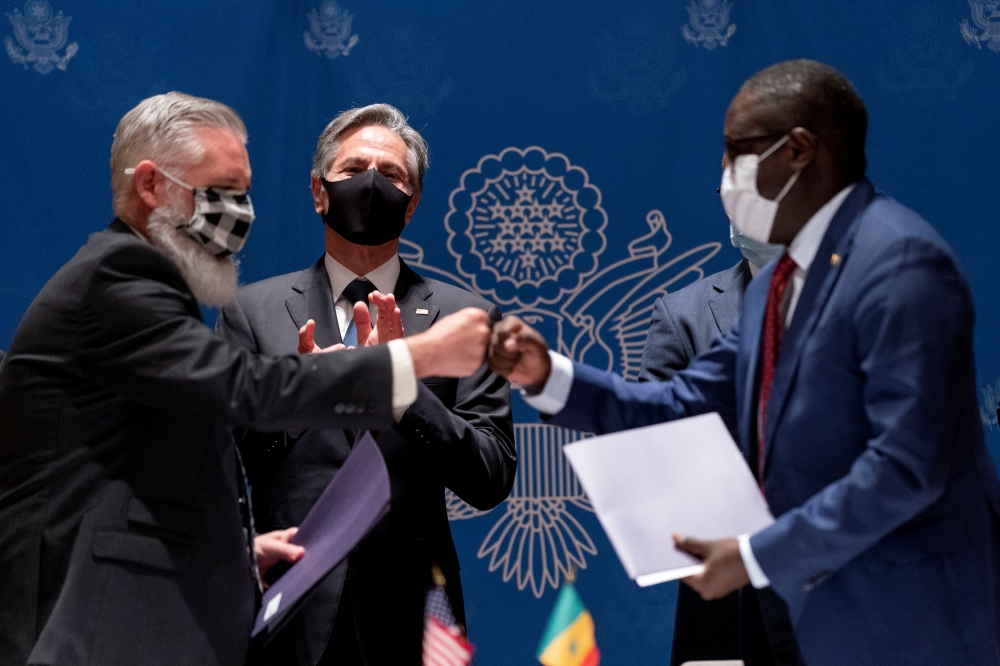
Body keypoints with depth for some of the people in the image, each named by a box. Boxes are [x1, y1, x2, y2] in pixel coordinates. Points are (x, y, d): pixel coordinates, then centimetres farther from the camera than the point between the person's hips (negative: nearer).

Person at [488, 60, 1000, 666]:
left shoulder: (899, 260, -18)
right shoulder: (774, 286, 13)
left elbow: (906, 467, -24)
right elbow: (686, 406, 13)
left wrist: (758, 556, -19)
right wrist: (548, 375, 2)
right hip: (813, 611, 9)